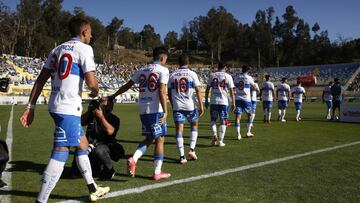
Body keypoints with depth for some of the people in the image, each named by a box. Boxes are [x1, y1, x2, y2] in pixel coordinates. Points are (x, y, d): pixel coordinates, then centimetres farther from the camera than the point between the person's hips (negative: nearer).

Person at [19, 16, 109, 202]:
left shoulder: (57, 49, 16)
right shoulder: (84, 48, -6)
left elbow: (41, 80, 12)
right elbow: (91, 83, -15)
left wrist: (30, 107, 12)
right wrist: (95, 91, 8)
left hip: (56, 106, 9)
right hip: (68, 108, -9)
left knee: (82, 145, 19)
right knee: (60, 153, -7)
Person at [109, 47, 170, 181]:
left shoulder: (142, 70, 14)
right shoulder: (163, 70, -4)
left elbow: (126, 86, 14)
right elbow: (161, 92, -14)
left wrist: (111, 97, 23)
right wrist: (165, 112, -15)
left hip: (143, 110, 6)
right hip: (156, 110, -6)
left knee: (149, 138, 18)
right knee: (160, 139, 4)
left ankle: (133, 159, -2)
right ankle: (157, 172, 9)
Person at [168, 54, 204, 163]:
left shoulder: (172, 75, 7)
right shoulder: (192, 74, -2)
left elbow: (169, 93, 10)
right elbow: (198, 91, -7)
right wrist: (201, 106, -4)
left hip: (177, 106, 2)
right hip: (190, 105, -2)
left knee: (179, 130, 3)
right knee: (194, 126, 20)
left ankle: (182, 156, 1)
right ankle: (192, 150, 11)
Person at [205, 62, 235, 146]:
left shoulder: (212, 75, 7)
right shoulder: (228, 76, 1)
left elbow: (207, 89, 7)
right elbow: (231, 91, -1)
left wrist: (206, 100, 14)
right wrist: (233, 103, 4)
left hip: (213, 101, 2)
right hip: (223, 102, -1)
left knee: (213, 119, 17)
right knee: (223, 121, 7)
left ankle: (214, 134, -5)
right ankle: (220, 141, 6)